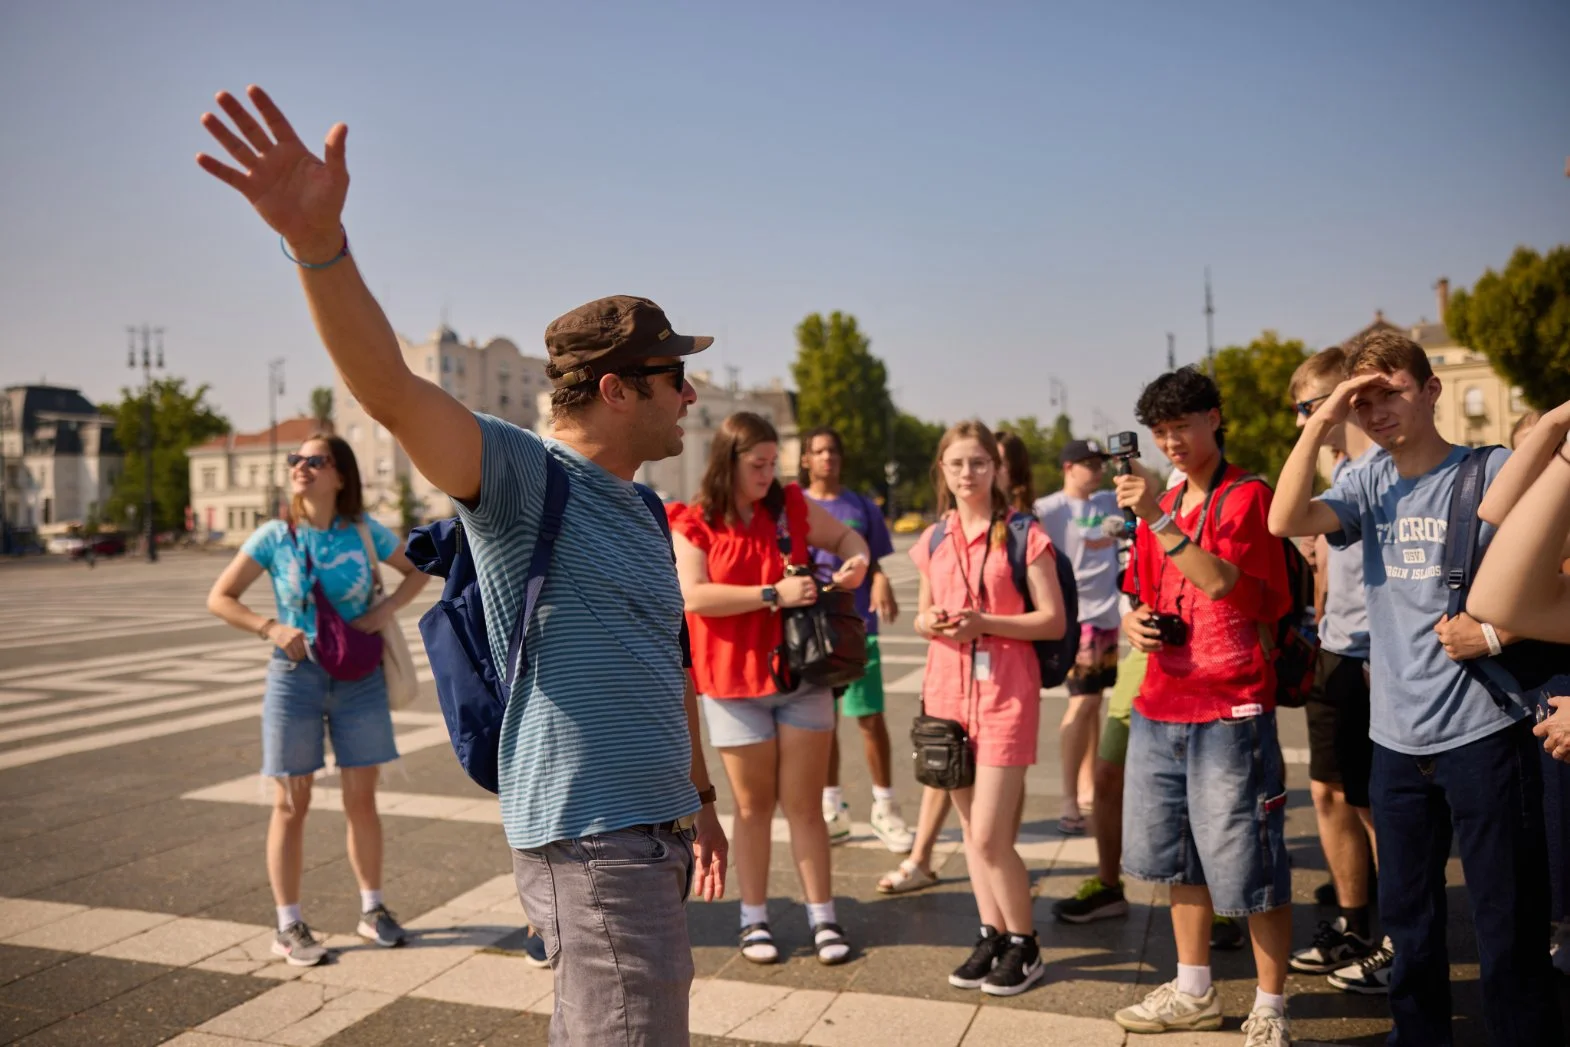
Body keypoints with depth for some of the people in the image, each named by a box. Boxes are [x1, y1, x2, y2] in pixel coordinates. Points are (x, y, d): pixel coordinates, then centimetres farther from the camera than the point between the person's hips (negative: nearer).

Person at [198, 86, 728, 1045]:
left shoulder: (646, 516, 14)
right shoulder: (522, 478, -11)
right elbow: (393, 392, -29)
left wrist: (701, 801, 25)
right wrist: (321, 242, -44)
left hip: (655, 833, 9)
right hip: (591, 843, -8)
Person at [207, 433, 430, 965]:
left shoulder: (365, 532, -3)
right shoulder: (274, 537, -6)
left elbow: (417, 570, 11)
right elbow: (219, 598, -1)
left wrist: (386, 609, -7)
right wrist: (271, 628, -16)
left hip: (359, 677, 1)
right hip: (295, 676, -1)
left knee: (362, 800, 9)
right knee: (291, 805, 7)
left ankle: (372, 909, 27)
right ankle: (289, 927, 20)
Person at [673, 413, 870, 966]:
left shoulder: (791, 504, 4)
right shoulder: (694, 524, -5)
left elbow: (843, 535, 17)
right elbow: (694, 595, -17)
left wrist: (857, 559, -6)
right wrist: (773, 594, -22)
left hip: (801, 676, 2)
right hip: (735, 684, -2)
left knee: (804, 803, 6)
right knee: (754, 805, 9)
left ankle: (822, 916, 16)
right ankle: (754, 919, 22)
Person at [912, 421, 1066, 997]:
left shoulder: (1022, 534, -6)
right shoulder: (933, 539, 10)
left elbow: (1054, 620, -8)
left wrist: (984, 623, -19)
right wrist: (931, 623, -6)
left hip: (1005, 691, -5)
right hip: (948, 688, 5)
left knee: (990, 835, -5)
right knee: (972, 829, 12)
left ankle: (1024, 946, 16)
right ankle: (992, 935, 27)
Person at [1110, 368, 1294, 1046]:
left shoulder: (1247, 497, -6)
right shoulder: (1161, 506, 14)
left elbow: (1220, 581, -21)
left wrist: (1159, 518, -24)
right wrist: (1135, 622, 1)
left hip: (1230, 708, -7)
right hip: (1162, 706, 8)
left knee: (1248, 864, 0)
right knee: (1181, 860, 17)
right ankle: (1193, 992, 32)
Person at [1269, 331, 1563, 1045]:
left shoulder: (1495, 471, -7)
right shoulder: (1371, 484, 6)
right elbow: (1286, 521, -10)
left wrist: (1497, 630, -17)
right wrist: (1321, 423, -13)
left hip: (1484, 730, -5)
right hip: (1397, 737, 5)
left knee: (1509, 929, 2)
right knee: (1408, 922, 18)